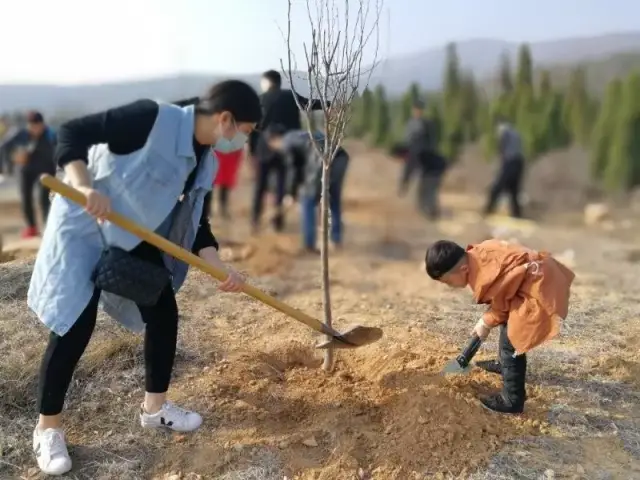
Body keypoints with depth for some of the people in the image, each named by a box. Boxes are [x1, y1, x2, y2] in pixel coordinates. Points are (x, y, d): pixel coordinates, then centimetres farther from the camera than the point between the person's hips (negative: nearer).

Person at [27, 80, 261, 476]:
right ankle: (47, 428, 14)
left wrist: (220, 268, -11)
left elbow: (196, 224, 3)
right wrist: (85, 187, -39)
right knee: (74, 326, -6)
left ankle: (155, 407, 24)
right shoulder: (152, 118, -25)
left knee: (164, 314, 5)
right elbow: (72, 134, -24)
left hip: (137, 237, 8)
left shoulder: (206, 162, 0)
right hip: (84, 228, -8)